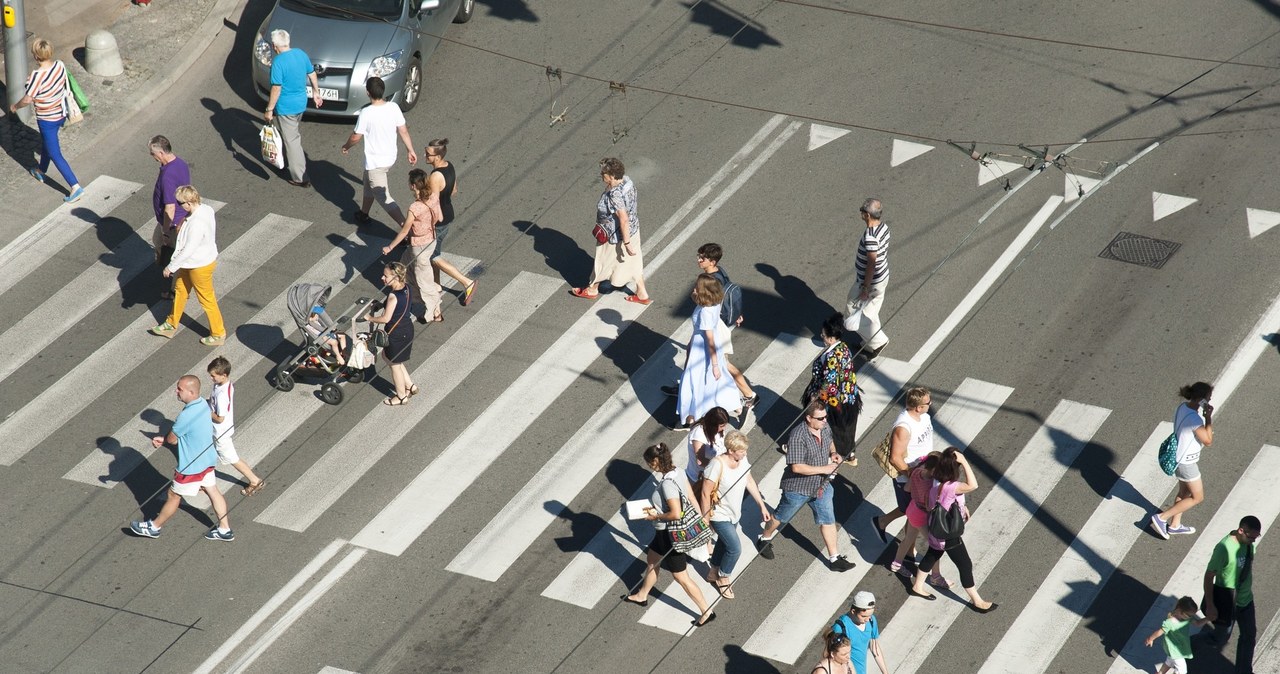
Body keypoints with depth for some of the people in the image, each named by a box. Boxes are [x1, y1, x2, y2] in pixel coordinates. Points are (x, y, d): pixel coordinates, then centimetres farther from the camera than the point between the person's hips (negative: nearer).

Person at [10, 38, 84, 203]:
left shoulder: (38, 75, -32)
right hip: (61, 114, 8)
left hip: (47, 119, -8)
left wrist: (15, 106, -2)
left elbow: (27, 99, -24)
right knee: (45, 143, 31)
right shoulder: (60, 65, -11)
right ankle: (41, 172, 53)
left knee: (55, 154, 3)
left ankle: (75, 187, 1)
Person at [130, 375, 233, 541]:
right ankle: (225, 529, 29)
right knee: (212, 491, 19)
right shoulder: (202, 404, -4)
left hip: (192, 465, -8)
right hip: (207, 459, 8)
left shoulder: (187, 416, -33)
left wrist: (164, 440, 5)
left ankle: (154, 527, 29)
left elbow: (171, 439, -18)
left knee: (174, 496, 10)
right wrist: (163, 439, -1)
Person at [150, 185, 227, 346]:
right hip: (192, 262, 10)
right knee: (180, 290, 23)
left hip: (200, 266, -10)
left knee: (207, 299, 9)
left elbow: (188, 250, -30)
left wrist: (171, 267, -18)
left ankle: (218, 335, 27)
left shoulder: (196, 224, -36)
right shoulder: (205, 209, -9)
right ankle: (171, 326, 41)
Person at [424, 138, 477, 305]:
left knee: (433, 256, 8)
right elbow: (454, 191, 10)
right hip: (448, 215, 9)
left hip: (437, 221, -9)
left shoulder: (436, 177, -31)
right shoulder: (449, 167, -4)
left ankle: (467, 282, 8)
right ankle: (435, 284, 39)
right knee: (434, 251, 24)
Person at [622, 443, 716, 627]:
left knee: (681, 577, 5)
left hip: (672, 535, -10)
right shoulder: (674, 472, -4)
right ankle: (641, 596, 50)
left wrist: (656, 516, -17)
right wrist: (655, 508, 3)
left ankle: (706, 612, 16)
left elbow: (676, 514, -35)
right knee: (652, 560, 29)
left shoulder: (667, 483, -32)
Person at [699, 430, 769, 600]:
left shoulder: (742, 459, -12)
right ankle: (723, 577, 21)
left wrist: (762, 506, 8)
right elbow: (705, 494, -23)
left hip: (734, 514, 7)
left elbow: (750, 481, 4)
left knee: (724, 544, 24)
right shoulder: (717, 465, -32)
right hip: (720, 516, -7)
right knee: (735, 549, -6)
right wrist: (705, 519, -16)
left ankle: (713, 573, 48)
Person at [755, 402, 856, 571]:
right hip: (798, 487, -6)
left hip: (821, 486, 6)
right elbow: (797, 467, -33)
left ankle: (834, 558, 19)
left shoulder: (825, 428, -8)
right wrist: (824, 469, -29)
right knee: (781, 517, 17)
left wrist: (833, 453, -6)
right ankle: (764, 539, 43)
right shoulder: (798, 436, -31)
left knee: (828, 520, 9)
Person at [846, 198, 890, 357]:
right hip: (882, 277, 9)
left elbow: (871, 263, -28)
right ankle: (872, 342, 38)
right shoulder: (883, 227, -3)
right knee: (870, 311, 24)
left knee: (853, 312, 9)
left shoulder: (870, 236, -32)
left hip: (871, 281, -9)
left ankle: (877, 341, 16)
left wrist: (865, 288, -20)